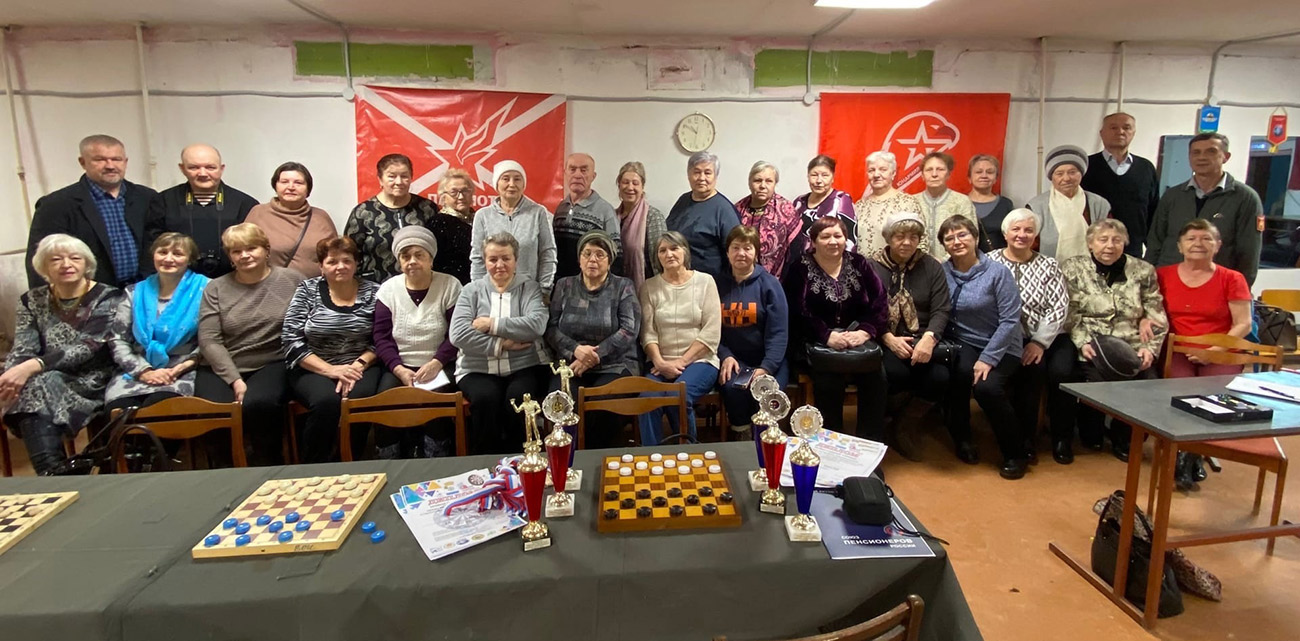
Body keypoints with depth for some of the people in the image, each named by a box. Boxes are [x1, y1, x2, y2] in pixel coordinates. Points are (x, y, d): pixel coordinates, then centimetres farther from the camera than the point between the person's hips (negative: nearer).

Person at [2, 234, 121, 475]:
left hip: (91, 382, -3)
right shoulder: (32, 301, 12)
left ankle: (53, 479, -31)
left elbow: (88, 347, -15)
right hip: (43, 382, 3)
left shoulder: (107, 298, -2)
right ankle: (54, 477, -32)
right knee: (32, 388, -31)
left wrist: (33, 367, -29)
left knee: (39, 387, -31)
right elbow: (22, 350, 2)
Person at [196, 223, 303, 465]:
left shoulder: (292, 280, 3)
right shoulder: (216, 288, 7)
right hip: (223, 367, 2)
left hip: (272, 364, -2)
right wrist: (235, 380, -10)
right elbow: (208, 341, 0)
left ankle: (267, 469, -9)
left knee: (259, 404, -33)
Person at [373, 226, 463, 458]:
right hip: (399, 367, 3)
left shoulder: (450, 286, -1)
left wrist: (436, 363, -19)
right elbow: (381, 337, 2)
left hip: (439, 366, -2)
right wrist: (399, 369, -13)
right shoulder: (388, 289, 7)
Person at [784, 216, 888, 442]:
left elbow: (880, 303, 2)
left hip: (858, 341, 3)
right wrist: (828, 336, -25)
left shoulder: (858, 263, 9)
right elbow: (797, 314, -13)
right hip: (816, 344, -3)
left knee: (876, 377, -22)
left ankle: (872, 444, -5)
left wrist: (865, 332, -16)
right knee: (829, 381, -29)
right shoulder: (800, 268, -1)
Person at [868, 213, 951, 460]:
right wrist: (889, 339, -20)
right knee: (895, 373, -34)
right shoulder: (872, 267, 4)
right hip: (886, 340, -3)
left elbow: (941, 310, 1)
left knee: (940, 376, -26)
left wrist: (929, 338, -18)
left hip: (922, 338, 3)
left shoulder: (931, 266, 11)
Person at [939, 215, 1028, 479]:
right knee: (960, 373, -31)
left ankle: (1016, 453, -1)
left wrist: (988, 358, -17)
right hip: (962, 344, 2)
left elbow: (1010, 320, -12)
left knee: (986, 386, -28)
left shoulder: (998, 272, -8)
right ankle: (961, 438, -4)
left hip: (1000, 348, -1)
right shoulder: (942, 272, -2)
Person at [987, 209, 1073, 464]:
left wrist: (1040, 342, -13)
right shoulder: (990, 262, 2)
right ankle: (1026, 437, -9)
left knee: (1061, 371, -23)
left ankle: (1061, 436, 2)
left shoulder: (1048, 266, 11)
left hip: (1049, 336, 3)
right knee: (1032, 368, -28)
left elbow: (1059, 307, 1)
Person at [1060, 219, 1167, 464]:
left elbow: (1157, 318, 11)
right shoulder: (1072, 269, 5)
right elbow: (1069, 315, -2)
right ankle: (1090, 434, 5)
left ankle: (1123, 439, 9)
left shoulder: (1143, 271, 13)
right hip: (1091, 349, -3)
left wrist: (1150, 348, -3)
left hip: (1132, 349, 3)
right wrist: (1083, 343, -15)